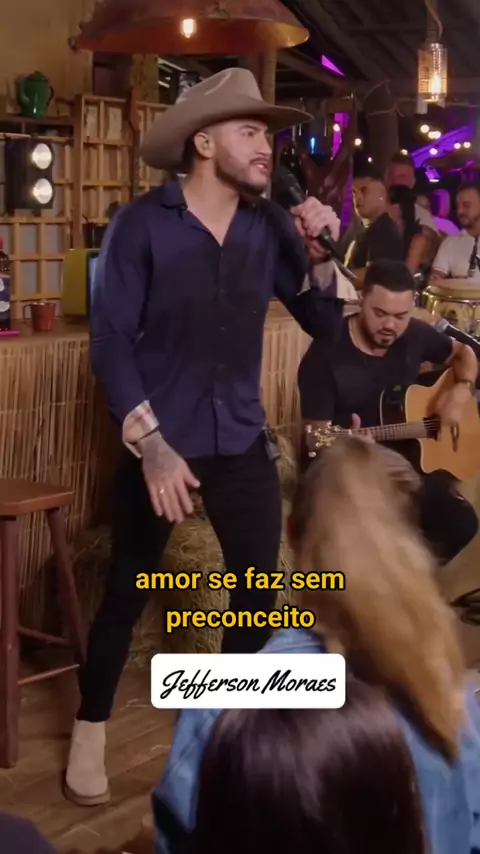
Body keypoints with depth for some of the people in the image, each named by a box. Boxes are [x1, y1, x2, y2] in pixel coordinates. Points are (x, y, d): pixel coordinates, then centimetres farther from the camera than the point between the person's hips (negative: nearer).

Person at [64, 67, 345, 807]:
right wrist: (151, 444, -21)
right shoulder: (142, 225, -11)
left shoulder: (270, 226, 0)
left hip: (243, 443, 4)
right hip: (161, 444, -4)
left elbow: (329, 326, 2)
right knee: (127, 593, 7)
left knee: (261, 588, 8)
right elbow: (110, 342, -13)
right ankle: (91, 727, 27)